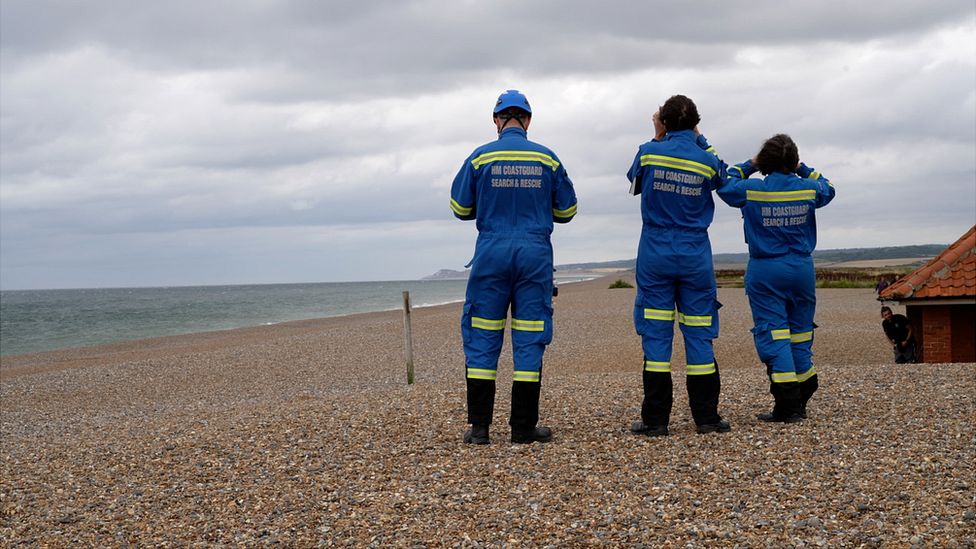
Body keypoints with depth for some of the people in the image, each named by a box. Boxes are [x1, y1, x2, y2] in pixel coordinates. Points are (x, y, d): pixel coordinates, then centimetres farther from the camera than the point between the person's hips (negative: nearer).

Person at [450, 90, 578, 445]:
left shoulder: (480, 158, 0)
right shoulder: (548, 159, 3)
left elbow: (460, 208, 7)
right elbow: (567, 211, 10)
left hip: (491, 253, 0)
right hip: (535, 254, 1)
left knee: (482, 338, 5)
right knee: (529, 339, 4)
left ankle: (479, 426, 2)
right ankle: (524, 426, 5)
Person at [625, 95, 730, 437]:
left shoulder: (649, 152, -4)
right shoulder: (706, 160, -2)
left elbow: (635, 182, 16)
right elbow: (721, 177, 21)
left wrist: (658, 138, 18)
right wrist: (698, 139, 21)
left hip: (655, 254, -1)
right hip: (695, 255, 1)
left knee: (655, 334, 0)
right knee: (698, 333, 5)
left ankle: (655, 420, -1)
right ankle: (706, 417, 6)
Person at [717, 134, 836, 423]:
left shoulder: (751, 190, -9)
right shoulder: (807, 189, -2)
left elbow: (725, 184, 10)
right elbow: (828, 189, 21)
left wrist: (749, 165, 17)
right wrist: (803, 169, 21)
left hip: (765, 271, -3)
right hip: (802, 269, 3)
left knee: (772, 333, -4)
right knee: (800, 332, 14)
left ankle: (788, 405, -13)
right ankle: (801, 402, 23)